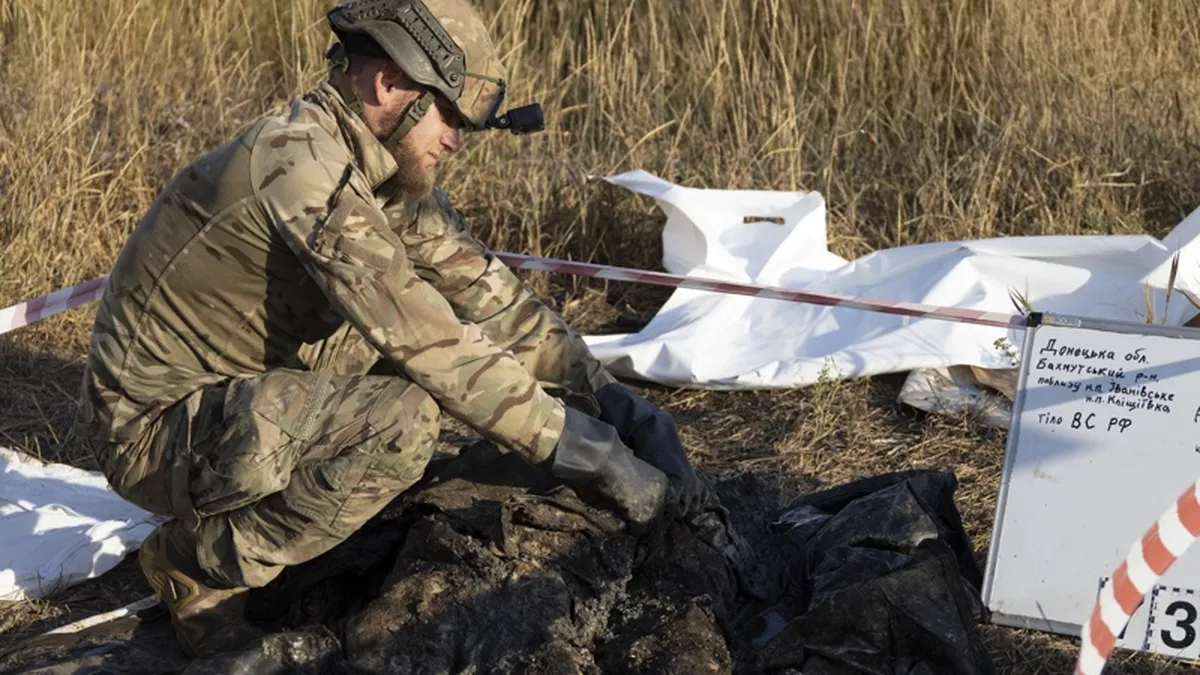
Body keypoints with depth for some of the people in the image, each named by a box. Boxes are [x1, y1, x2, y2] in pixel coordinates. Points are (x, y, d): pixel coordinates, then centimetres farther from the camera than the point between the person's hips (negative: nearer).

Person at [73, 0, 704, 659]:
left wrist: (613, 399, -9)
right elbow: (431, 345, -30)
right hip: (152, 428, -9)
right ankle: (199, 563, -7)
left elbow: (488, 293, 1)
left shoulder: (384, 166, 1)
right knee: (405, 422, -29)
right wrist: (579, 449, -27)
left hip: (240, 394, 9)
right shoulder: (300, 160, -27)